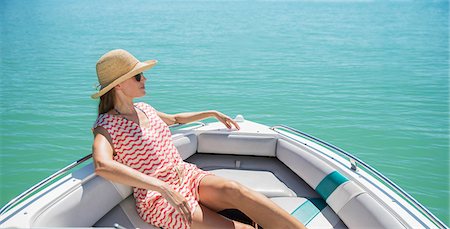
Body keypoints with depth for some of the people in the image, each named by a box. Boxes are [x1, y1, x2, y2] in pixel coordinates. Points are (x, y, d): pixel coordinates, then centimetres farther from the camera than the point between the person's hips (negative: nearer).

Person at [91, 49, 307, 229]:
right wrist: (163, 188, -38)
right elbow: (102, 165, -31)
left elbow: (174, 119, 32)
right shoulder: (106, 126, -9)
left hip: (188, 175, 5)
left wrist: (212, 113, 30)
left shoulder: (143, 108, 12)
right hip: (157, 200, -5)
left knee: (233, 190, -28)